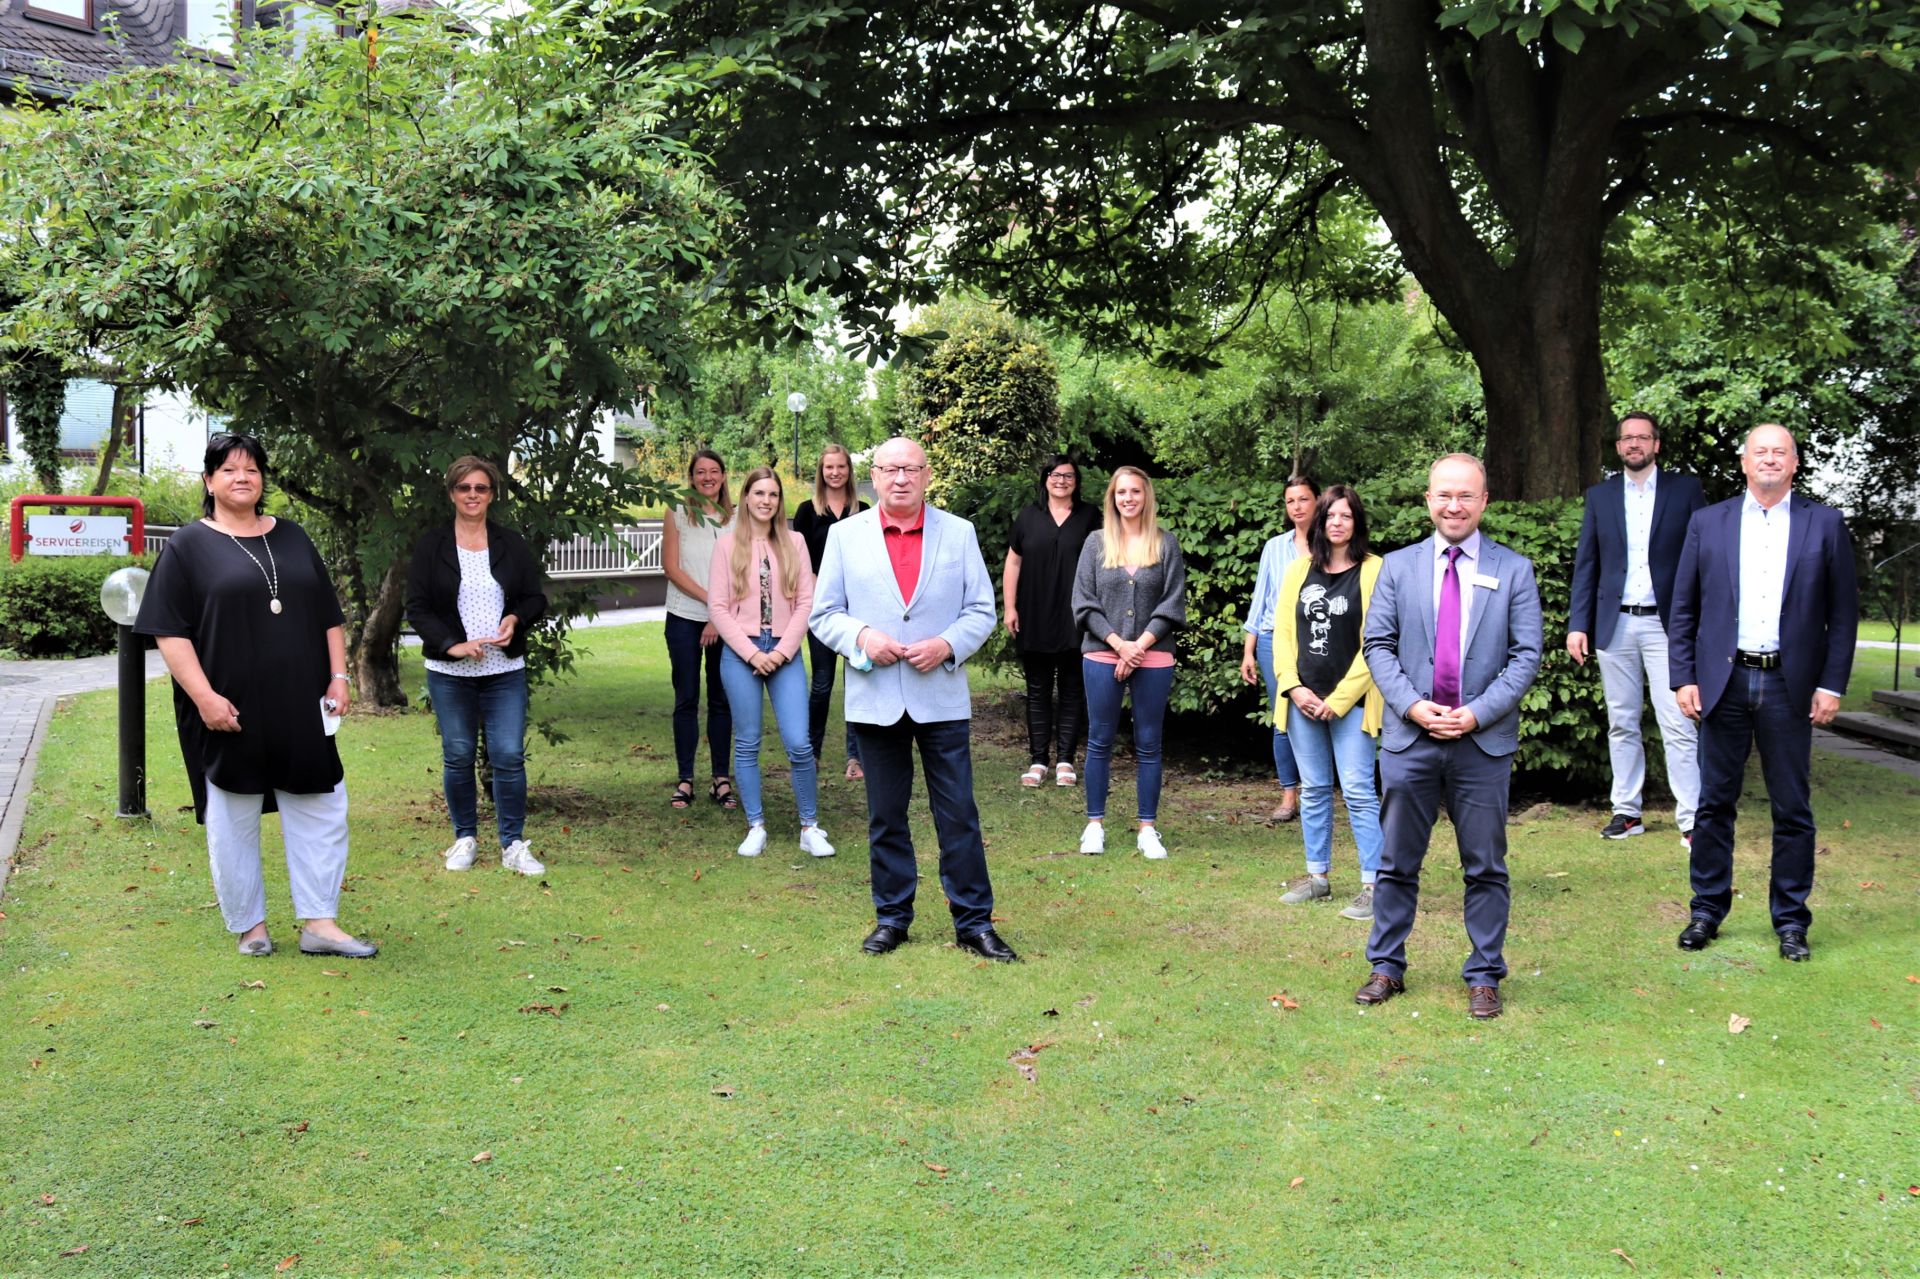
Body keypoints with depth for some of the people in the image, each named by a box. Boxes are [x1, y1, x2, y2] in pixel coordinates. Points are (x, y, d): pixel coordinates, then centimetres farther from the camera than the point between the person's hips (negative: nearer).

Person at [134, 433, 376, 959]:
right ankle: (249, 925, 19)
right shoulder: (189, 546, 0)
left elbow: (328, 616, 15)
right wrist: (204, 696, -15)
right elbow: (169, 631, -6)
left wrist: (338, 676, 5)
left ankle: (319, 923, 11)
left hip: (300, 709, 4)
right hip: (229, 713, -4)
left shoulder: (292, 538, 13)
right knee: (234, 823, 5)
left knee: (321, 812, 3)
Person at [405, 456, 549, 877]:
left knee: (509, 756, -4)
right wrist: (452, 644, -16)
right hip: (449, 673, 0)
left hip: (506, 672, 1)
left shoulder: (512, 545, 6)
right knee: (458, 756, 7)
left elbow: (536, 598, 9)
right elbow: (417, 608, -2)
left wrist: (515, 619, -13)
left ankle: (513, 845, 6)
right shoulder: (430, 547, 2)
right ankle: (465, 838, 22)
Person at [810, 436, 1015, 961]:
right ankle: (891, 918, 24)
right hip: (875, 701, 1)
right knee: (886, 818, 10)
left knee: (959, 816, 1)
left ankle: (973, 923, 12)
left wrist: (947, 645, -12)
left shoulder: (959, 533, 5)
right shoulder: (845, 535, 5)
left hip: (942, 697, 0)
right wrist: (861, 637, -14)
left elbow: (982, 611, 5)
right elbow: (823, 613, 5)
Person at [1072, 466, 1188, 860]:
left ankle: (1148, 829, 10)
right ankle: (1095, 825, 13)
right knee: (1100, 742, 4)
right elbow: (1084, 602, 1)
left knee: (1148, 745, 4)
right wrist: (1118, 644, -9)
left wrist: (1140, 645, -9)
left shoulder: (1166, 544, 4)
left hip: (1153, 657, 0)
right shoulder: (1096, 543, 5)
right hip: (1102, 655, 0)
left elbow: (1173, 603, 0)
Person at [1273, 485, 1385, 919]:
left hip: (1350, 701, -4)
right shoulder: (1298, 571, 10)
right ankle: (1317, 875, 21)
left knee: (1358, 790, -6)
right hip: (1303, 700, 4)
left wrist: (1338, 700, -11)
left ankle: (1373, 884, -1)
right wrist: (1293, 687, -4)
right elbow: (1282, 632, 9)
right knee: (1314, 789, 11)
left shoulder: (1374, 572, -4)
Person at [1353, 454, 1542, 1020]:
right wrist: (1413, 705, -11)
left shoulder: (1514, 570, 2)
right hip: (1409, 737, 1)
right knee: (1396, 863, 9)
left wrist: (1477, 713, -13)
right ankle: (1386, 967, 21)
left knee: (1486, 868, 7)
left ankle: (1484, 976, 19)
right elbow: (1378, 646, 4)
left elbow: (1526, 655, -1)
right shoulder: (1397, 567, 6)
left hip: (1484, 741, -1)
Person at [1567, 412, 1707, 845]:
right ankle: (1626, 812, 16)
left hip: (1667, 624, -3)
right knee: (1621, 724, 8)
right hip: (1615, 625, 3)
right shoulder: (1600, 496, 10)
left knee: (1679, 725, -7)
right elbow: (1586, 564, 9)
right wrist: (1577, 624, 1)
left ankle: (1691, 817, -3)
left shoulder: (1685, 489, 4)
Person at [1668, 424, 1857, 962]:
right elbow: (1684, 609, 6)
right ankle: (1707, 911, 18)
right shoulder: (1708, 523, 6)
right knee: (1714, 802, 7)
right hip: (1724, 681, 1)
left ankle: (1791, 920, 17)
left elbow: (1843, 612, 3)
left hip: (1790, 686, -1)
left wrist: (1831, 685, -3)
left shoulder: (1825, 524, 4)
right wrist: (1684, 678, -1)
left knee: (1792, 809, 6)